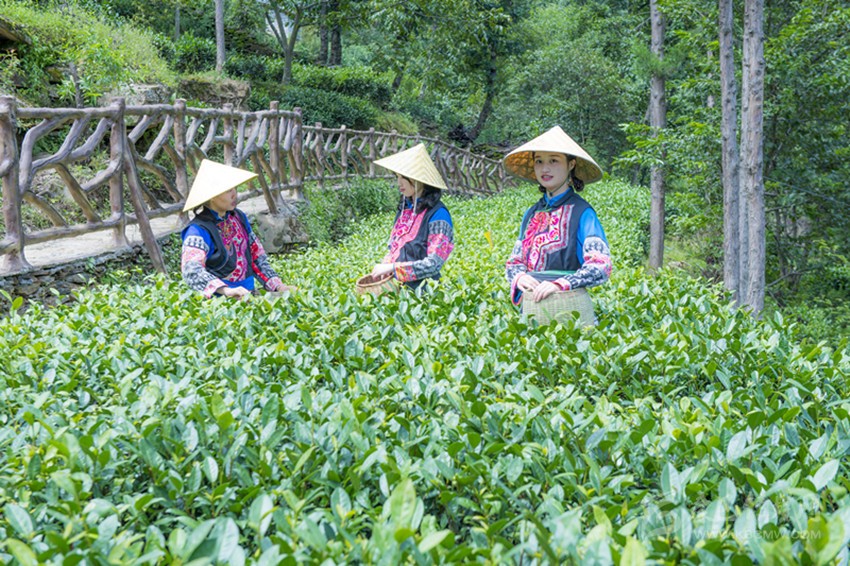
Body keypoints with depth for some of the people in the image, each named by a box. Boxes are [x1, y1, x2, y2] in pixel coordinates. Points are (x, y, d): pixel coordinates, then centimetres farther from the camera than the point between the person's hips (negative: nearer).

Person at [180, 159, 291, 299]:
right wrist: (226, 290, -39)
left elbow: (256, 254, 20)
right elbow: (191, 270, -25)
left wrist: (277, 285, 9)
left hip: (247, 294, 6)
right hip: (219, 299, -6)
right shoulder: (199, 230, -11)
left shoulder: (239, 217, 12)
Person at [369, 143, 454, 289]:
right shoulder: (404, 208, 12)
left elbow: (433, 264, -14)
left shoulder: (437, 214, -10)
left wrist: (392, 268, -15)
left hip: (420, 289, -7)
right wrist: (384, 267, 3)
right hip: (395, 287, 7)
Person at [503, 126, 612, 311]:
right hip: (531, 303, 4)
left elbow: (600, 266, -11)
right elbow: (515, 260, 16)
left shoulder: (581, 212, -6)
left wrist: (559, 284, -23)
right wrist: (519, 277, -6)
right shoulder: (531, 214, 12)